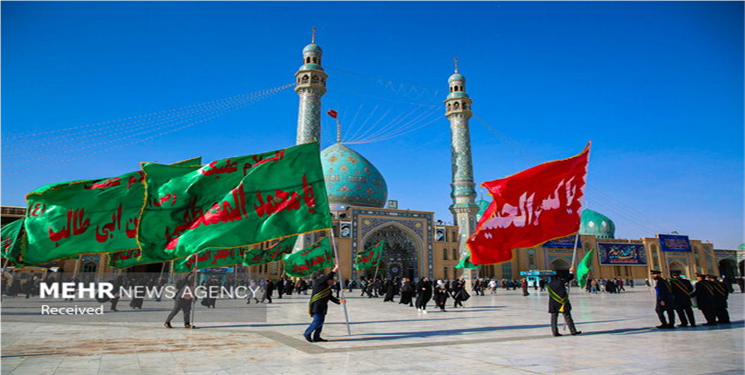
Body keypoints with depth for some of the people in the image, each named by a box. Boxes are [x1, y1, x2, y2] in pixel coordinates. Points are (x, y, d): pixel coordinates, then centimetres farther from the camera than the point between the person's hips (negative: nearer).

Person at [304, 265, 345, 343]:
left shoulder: (328, 289, 20)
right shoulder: (319, 283, -4)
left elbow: (332, 298, 15)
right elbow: (328, 277, -16)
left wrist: (339, 300, -1)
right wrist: (335, 269, -16)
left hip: (322, 307, 9)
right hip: (316, 306, -9)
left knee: (321, 321, 9)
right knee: (318, 321, -12)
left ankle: (316, 337, 17)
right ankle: (307, 334, 2)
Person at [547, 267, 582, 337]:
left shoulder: (550, 283, 12)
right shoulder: (561, 281, -1)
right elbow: (569, 278, 12)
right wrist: (571, 272, 29)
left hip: (553, 303, 4)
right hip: (562, 302, -4)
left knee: (554, 317, 6)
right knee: (567, 317, 3)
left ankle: (555, 332, 5)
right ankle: (573, 331, 7)